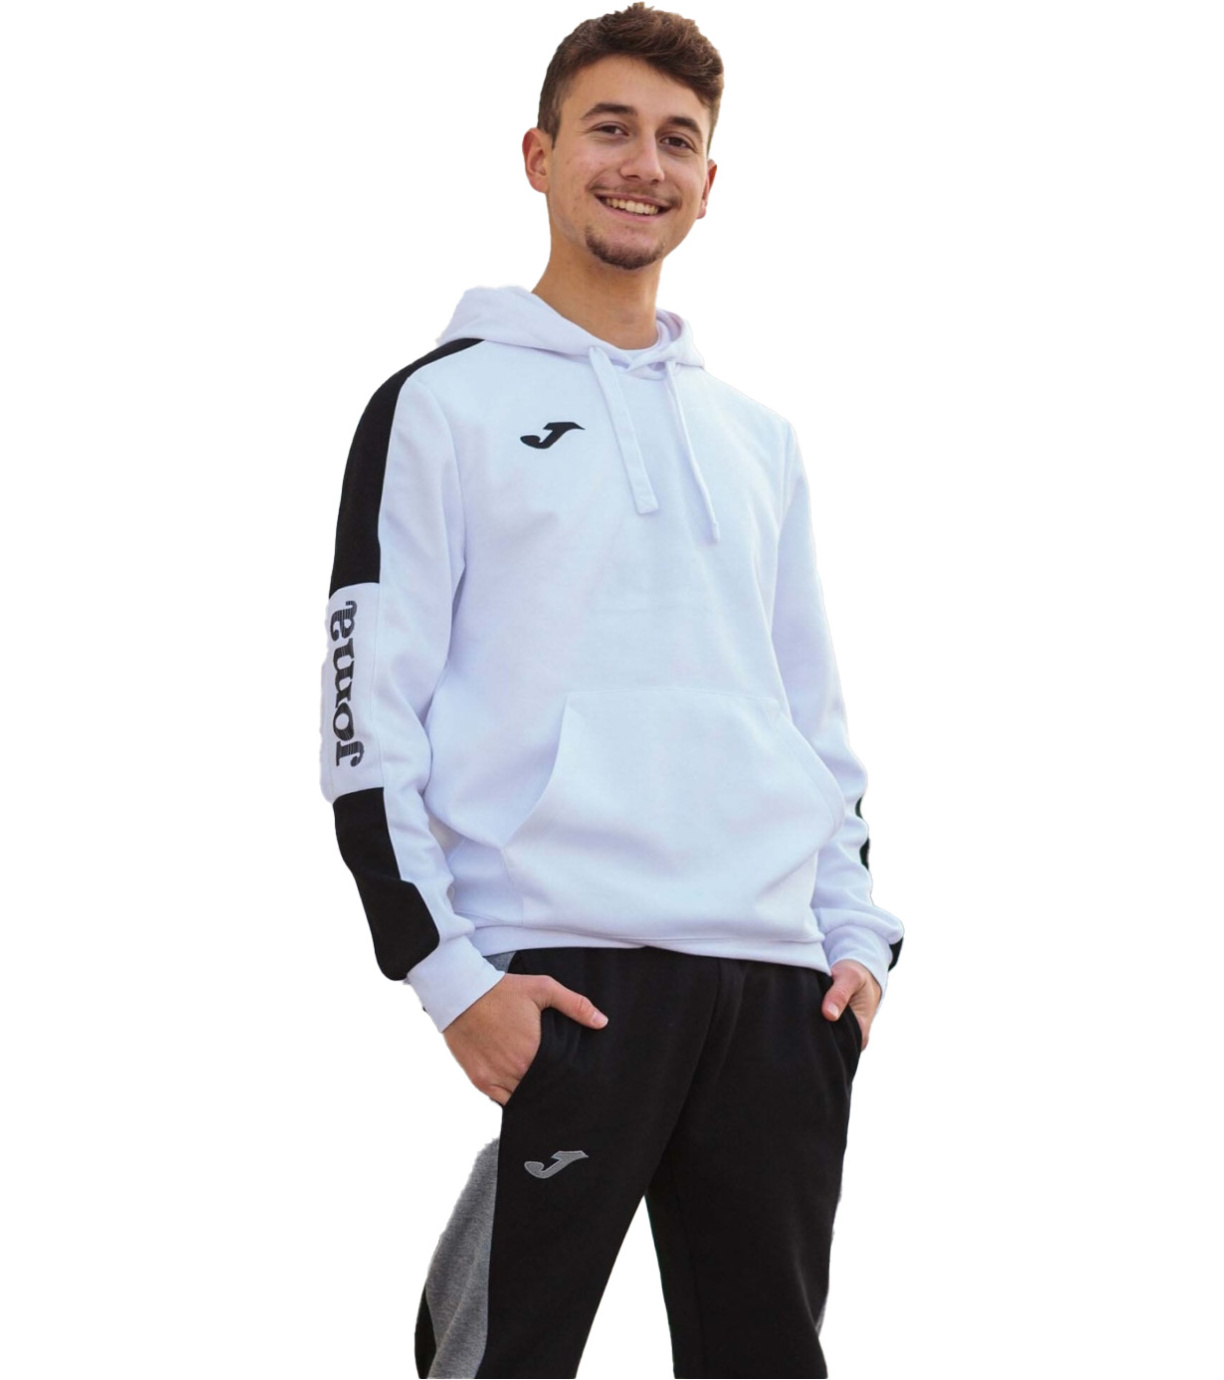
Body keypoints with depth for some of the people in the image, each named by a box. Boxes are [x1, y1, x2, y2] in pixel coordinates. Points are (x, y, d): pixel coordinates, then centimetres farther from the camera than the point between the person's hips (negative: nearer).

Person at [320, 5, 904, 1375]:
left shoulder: (758, 436, 20)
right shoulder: (445, 404, 2)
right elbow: (370, 712, -4)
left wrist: (858, 931, 10)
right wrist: (450, 974, -12)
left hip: (775, 980, 5)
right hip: (555, 978, -5)